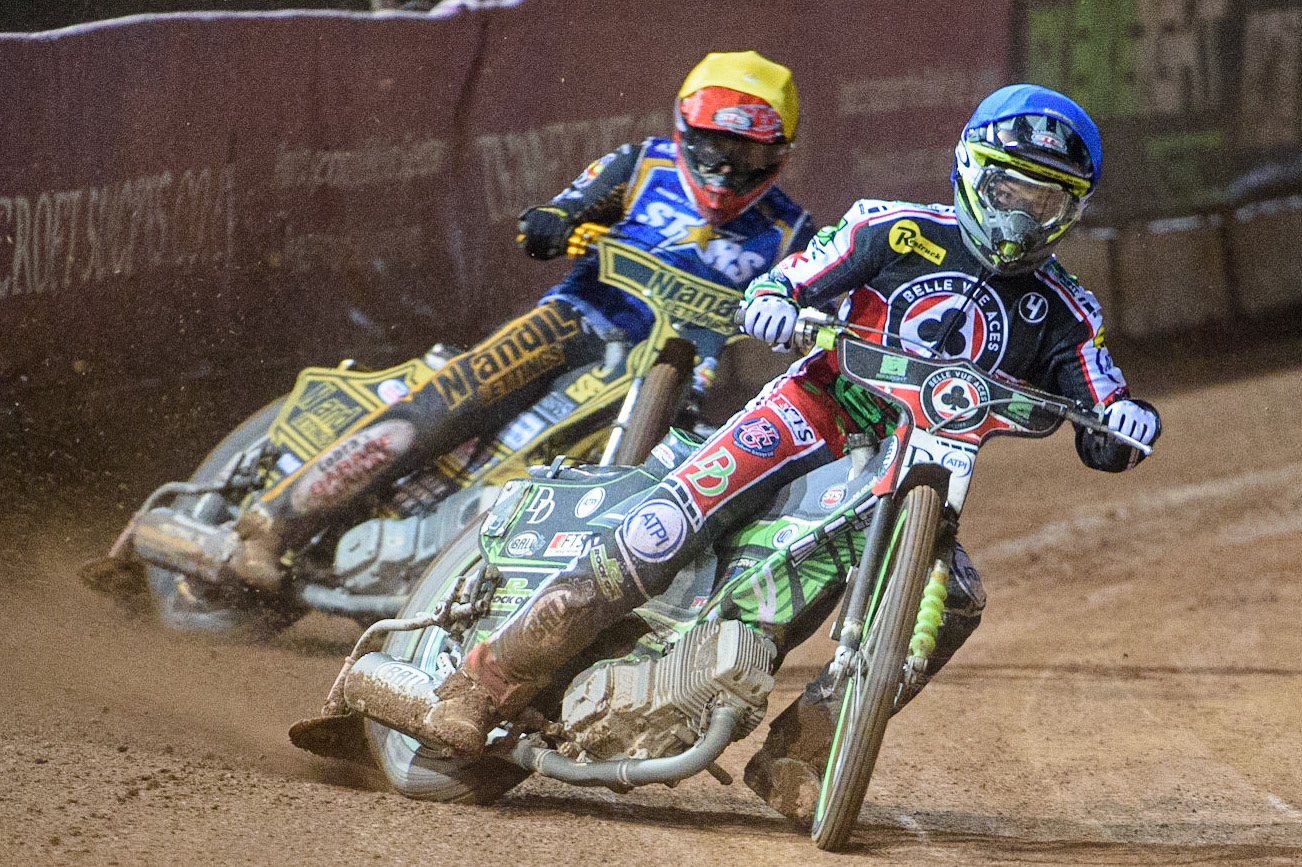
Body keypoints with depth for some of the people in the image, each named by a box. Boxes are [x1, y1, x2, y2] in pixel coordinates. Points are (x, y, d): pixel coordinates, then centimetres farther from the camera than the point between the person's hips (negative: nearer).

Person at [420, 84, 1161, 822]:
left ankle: (797, 753, -17)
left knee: (956, 601, -24)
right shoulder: (900, 231, -1)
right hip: (816, 410, -3)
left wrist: (1126, 420, -23)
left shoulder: (1060, 312, 4)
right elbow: (781, 283, 1)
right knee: (673, 520, -25)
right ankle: (499, 675, -24)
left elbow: (1100, 441, 1)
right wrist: (773, 304, -23)